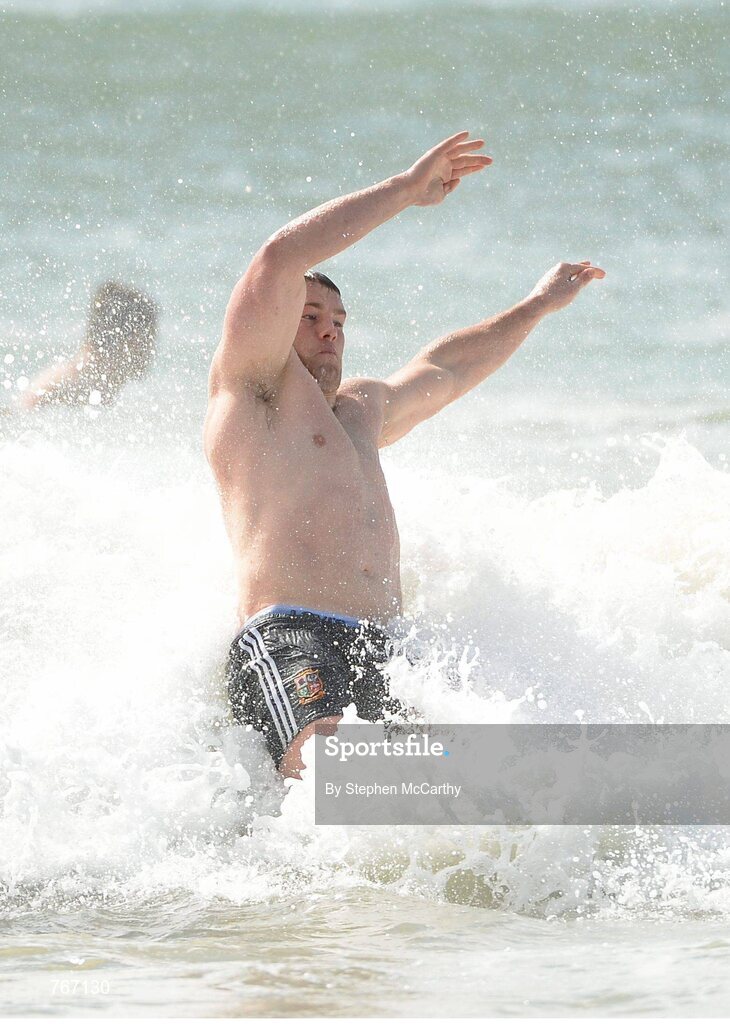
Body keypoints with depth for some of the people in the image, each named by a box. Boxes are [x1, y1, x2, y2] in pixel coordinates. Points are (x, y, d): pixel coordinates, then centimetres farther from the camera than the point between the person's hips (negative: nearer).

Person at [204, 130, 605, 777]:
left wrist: (539, 306, 61)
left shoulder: (359, 406, 34)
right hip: (288, 643, -8)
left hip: (381, 651, 8)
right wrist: (408, 190, 0)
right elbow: (279, 262, -4)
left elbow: (442, 371, 52)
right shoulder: (254, 386, 10)